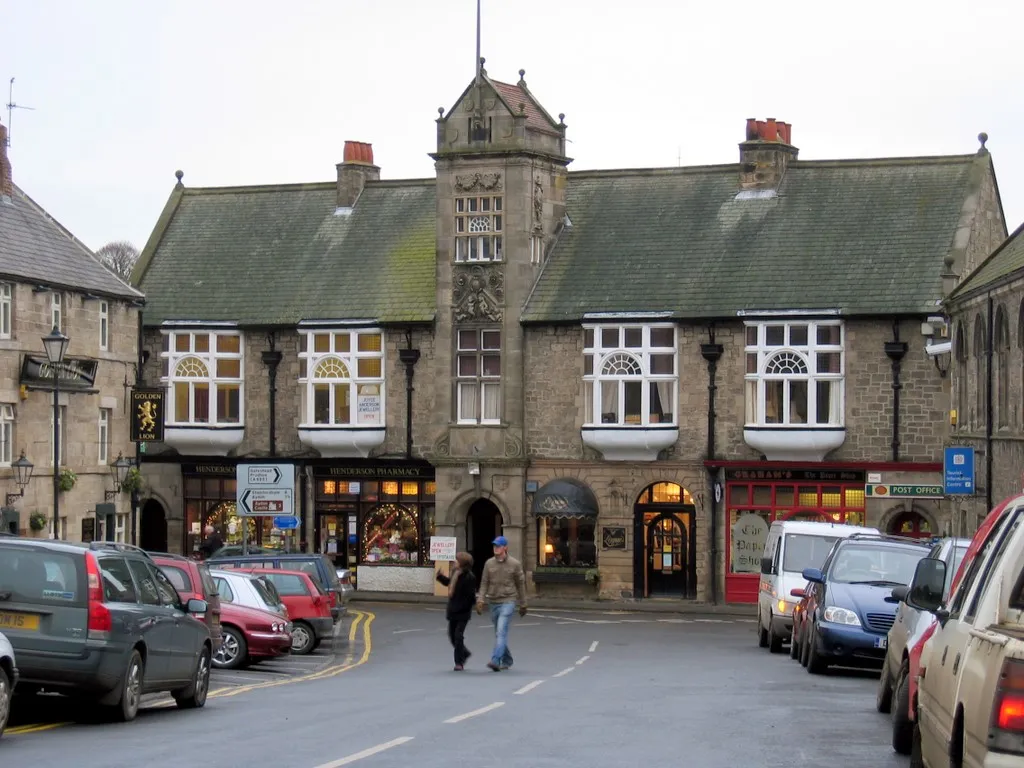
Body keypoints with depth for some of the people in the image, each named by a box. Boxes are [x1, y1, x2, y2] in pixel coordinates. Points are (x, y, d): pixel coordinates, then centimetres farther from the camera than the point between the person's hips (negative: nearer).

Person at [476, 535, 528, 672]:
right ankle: (507, 660, 28)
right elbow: (484, 583, 6)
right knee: (499, 633, 13)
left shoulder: (515, 564, -2)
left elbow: (521, 584, 5)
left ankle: (495, 660, -25)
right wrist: (480, 600, -6)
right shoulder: (489, 563, 5)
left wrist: (523, 604, 8)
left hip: (508, 602, -4)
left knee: (501, 631, -18)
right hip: (493, 602, 4)